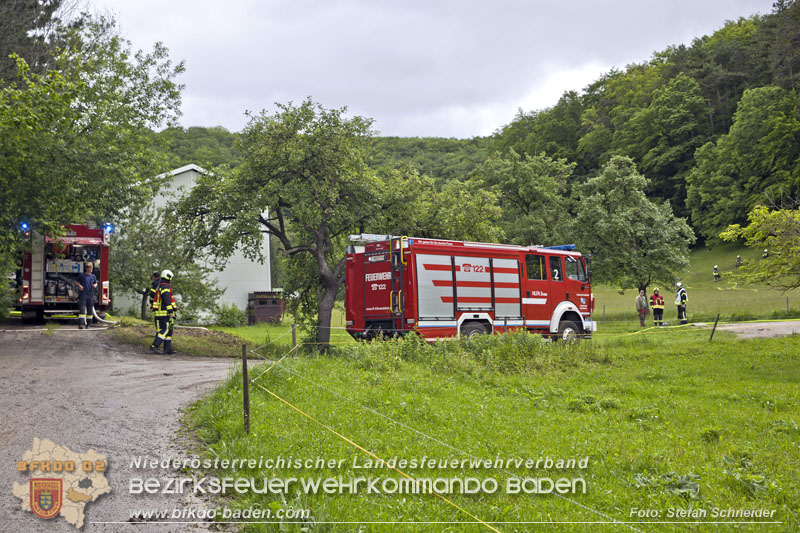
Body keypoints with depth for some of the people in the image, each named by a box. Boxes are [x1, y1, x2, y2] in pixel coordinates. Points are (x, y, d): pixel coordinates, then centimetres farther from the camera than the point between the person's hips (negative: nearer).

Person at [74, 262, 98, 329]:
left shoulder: (93, 276, 11)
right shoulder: (81, 275, 2)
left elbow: (95, 283, 23)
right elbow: (76, 281, 8)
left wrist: (95, 285, 0)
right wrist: (79, 285, -11)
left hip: (90, 295, 4)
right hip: (82, 294, -4)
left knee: (90, 310, 6)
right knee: (82, 309, -13)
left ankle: (87, 324, 17)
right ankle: (81, 324, -19)